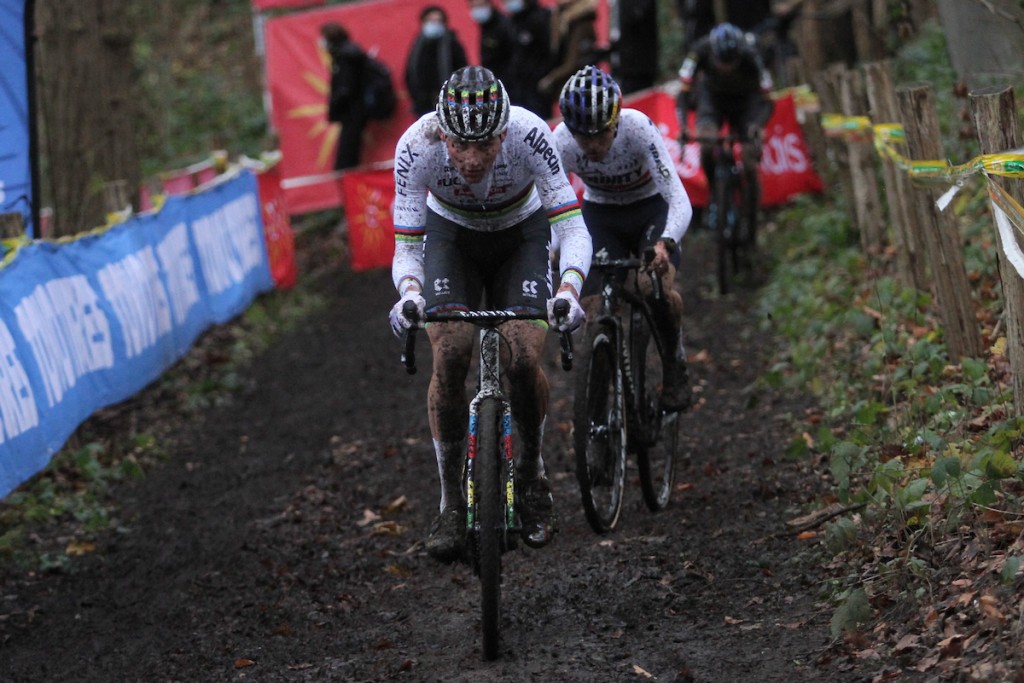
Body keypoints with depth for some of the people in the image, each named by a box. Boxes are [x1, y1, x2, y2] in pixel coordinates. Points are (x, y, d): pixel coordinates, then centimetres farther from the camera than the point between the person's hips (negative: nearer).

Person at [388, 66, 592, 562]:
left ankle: (532, 472, 11)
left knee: (525, 360, -18)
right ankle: (451, 501, -5)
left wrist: (569, 288, -53)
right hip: (450, 234, 1)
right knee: (449, 359, -19)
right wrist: (409, 291, -48)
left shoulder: (529, 134, -36)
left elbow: (572, 228, -34)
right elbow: (406, 246, -26)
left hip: (521, 233, 0)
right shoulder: (417, 146, -33)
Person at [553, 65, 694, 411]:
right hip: (600, 215, 2)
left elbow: (680, 201, -38)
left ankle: (676, 363, -2)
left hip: (650, 209, -2)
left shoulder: (638, 128, -33)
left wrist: (664, 243, -56)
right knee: (593, 305, -17)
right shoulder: (561, 142, -27)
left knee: (658, 287, -28)